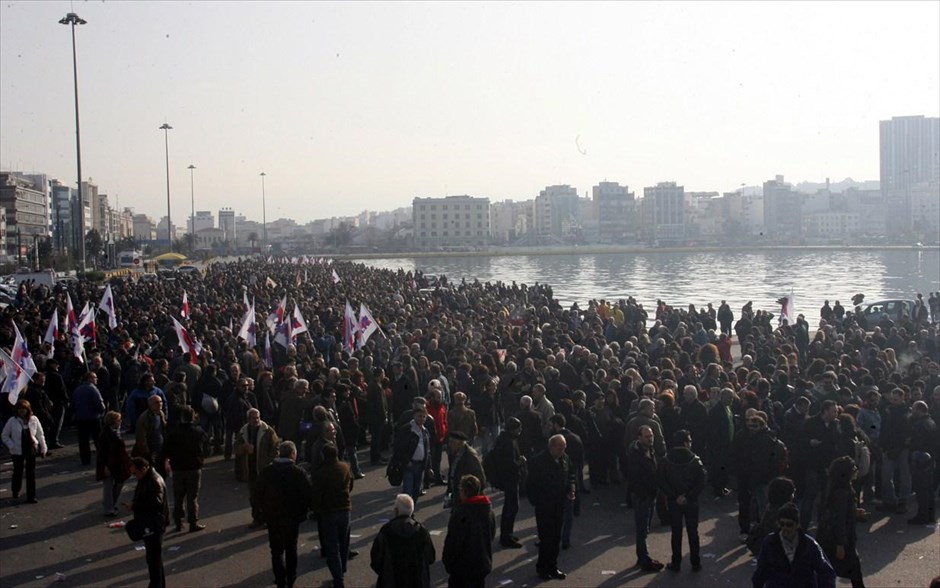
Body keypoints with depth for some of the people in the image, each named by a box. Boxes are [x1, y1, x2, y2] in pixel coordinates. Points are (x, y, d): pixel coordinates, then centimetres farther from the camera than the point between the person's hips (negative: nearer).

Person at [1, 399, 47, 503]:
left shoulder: (34, 420, -2)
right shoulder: (12, 421, -6)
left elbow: (40, 435, 6)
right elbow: (5, 435, 3)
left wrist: (43, 449, 5)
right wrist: (11, 446, -10)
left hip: (31, 450, 1)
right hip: (18, 451, -1)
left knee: (31, 473, 1)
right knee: (18, 471, 12)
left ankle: (31, 496, 5)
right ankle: (15, 491, 36)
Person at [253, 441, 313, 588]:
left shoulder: (267, 471, -7)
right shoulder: (298, 472, -15)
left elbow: (256, 493, -3)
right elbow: (309, 493, -16)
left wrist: (263, 509, 11)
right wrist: (302, 510, 0)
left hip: (273, 517, 1)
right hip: (293, 517, -1)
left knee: (277, 550, 12)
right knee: (291, 548, 19)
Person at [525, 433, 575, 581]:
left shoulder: (565, 458, 1)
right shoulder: (538, 461, -16)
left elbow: (570, 476, 16)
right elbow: (531, 484, -11)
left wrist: (570, 490, 0)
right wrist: (535, 501, -15)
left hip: (559, 504, 6)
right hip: (544, 506, -6)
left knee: (556, 538, 12)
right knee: (546, 538, -3)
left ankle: (552, 567, 24)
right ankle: (542, 568, 13)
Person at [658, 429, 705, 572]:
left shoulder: (666, 461, -8)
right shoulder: (695, 461, -11)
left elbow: (662, 483, -10)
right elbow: (701, 483, -15)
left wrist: (674, 496, -7)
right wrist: (688, 496, -13)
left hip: (673, 502, 1)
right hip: (691, 502, -1)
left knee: (676, 533, 10)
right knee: (693, 532, 11)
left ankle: (676, 563, 15)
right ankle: (695, 563, 18)